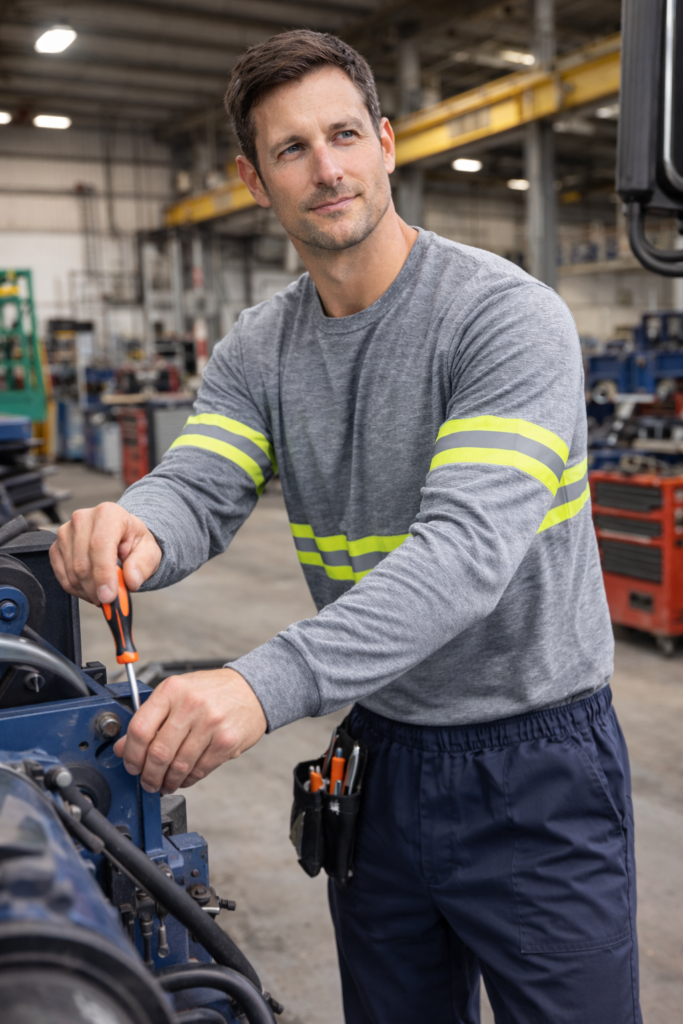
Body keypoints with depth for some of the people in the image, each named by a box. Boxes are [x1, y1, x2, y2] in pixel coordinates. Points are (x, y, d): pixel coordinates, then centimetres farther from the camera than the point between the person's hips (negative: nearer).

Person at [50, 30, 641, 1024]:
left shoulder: (509, 318, -18)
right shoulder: (255, 352, 2)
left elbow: (471, 544, -30)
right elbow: (197, 491, -10)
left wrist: (267, 684, -43)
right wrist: (133, 532, -36)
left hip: (533, 766, -5)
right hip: (380, 749, 5)